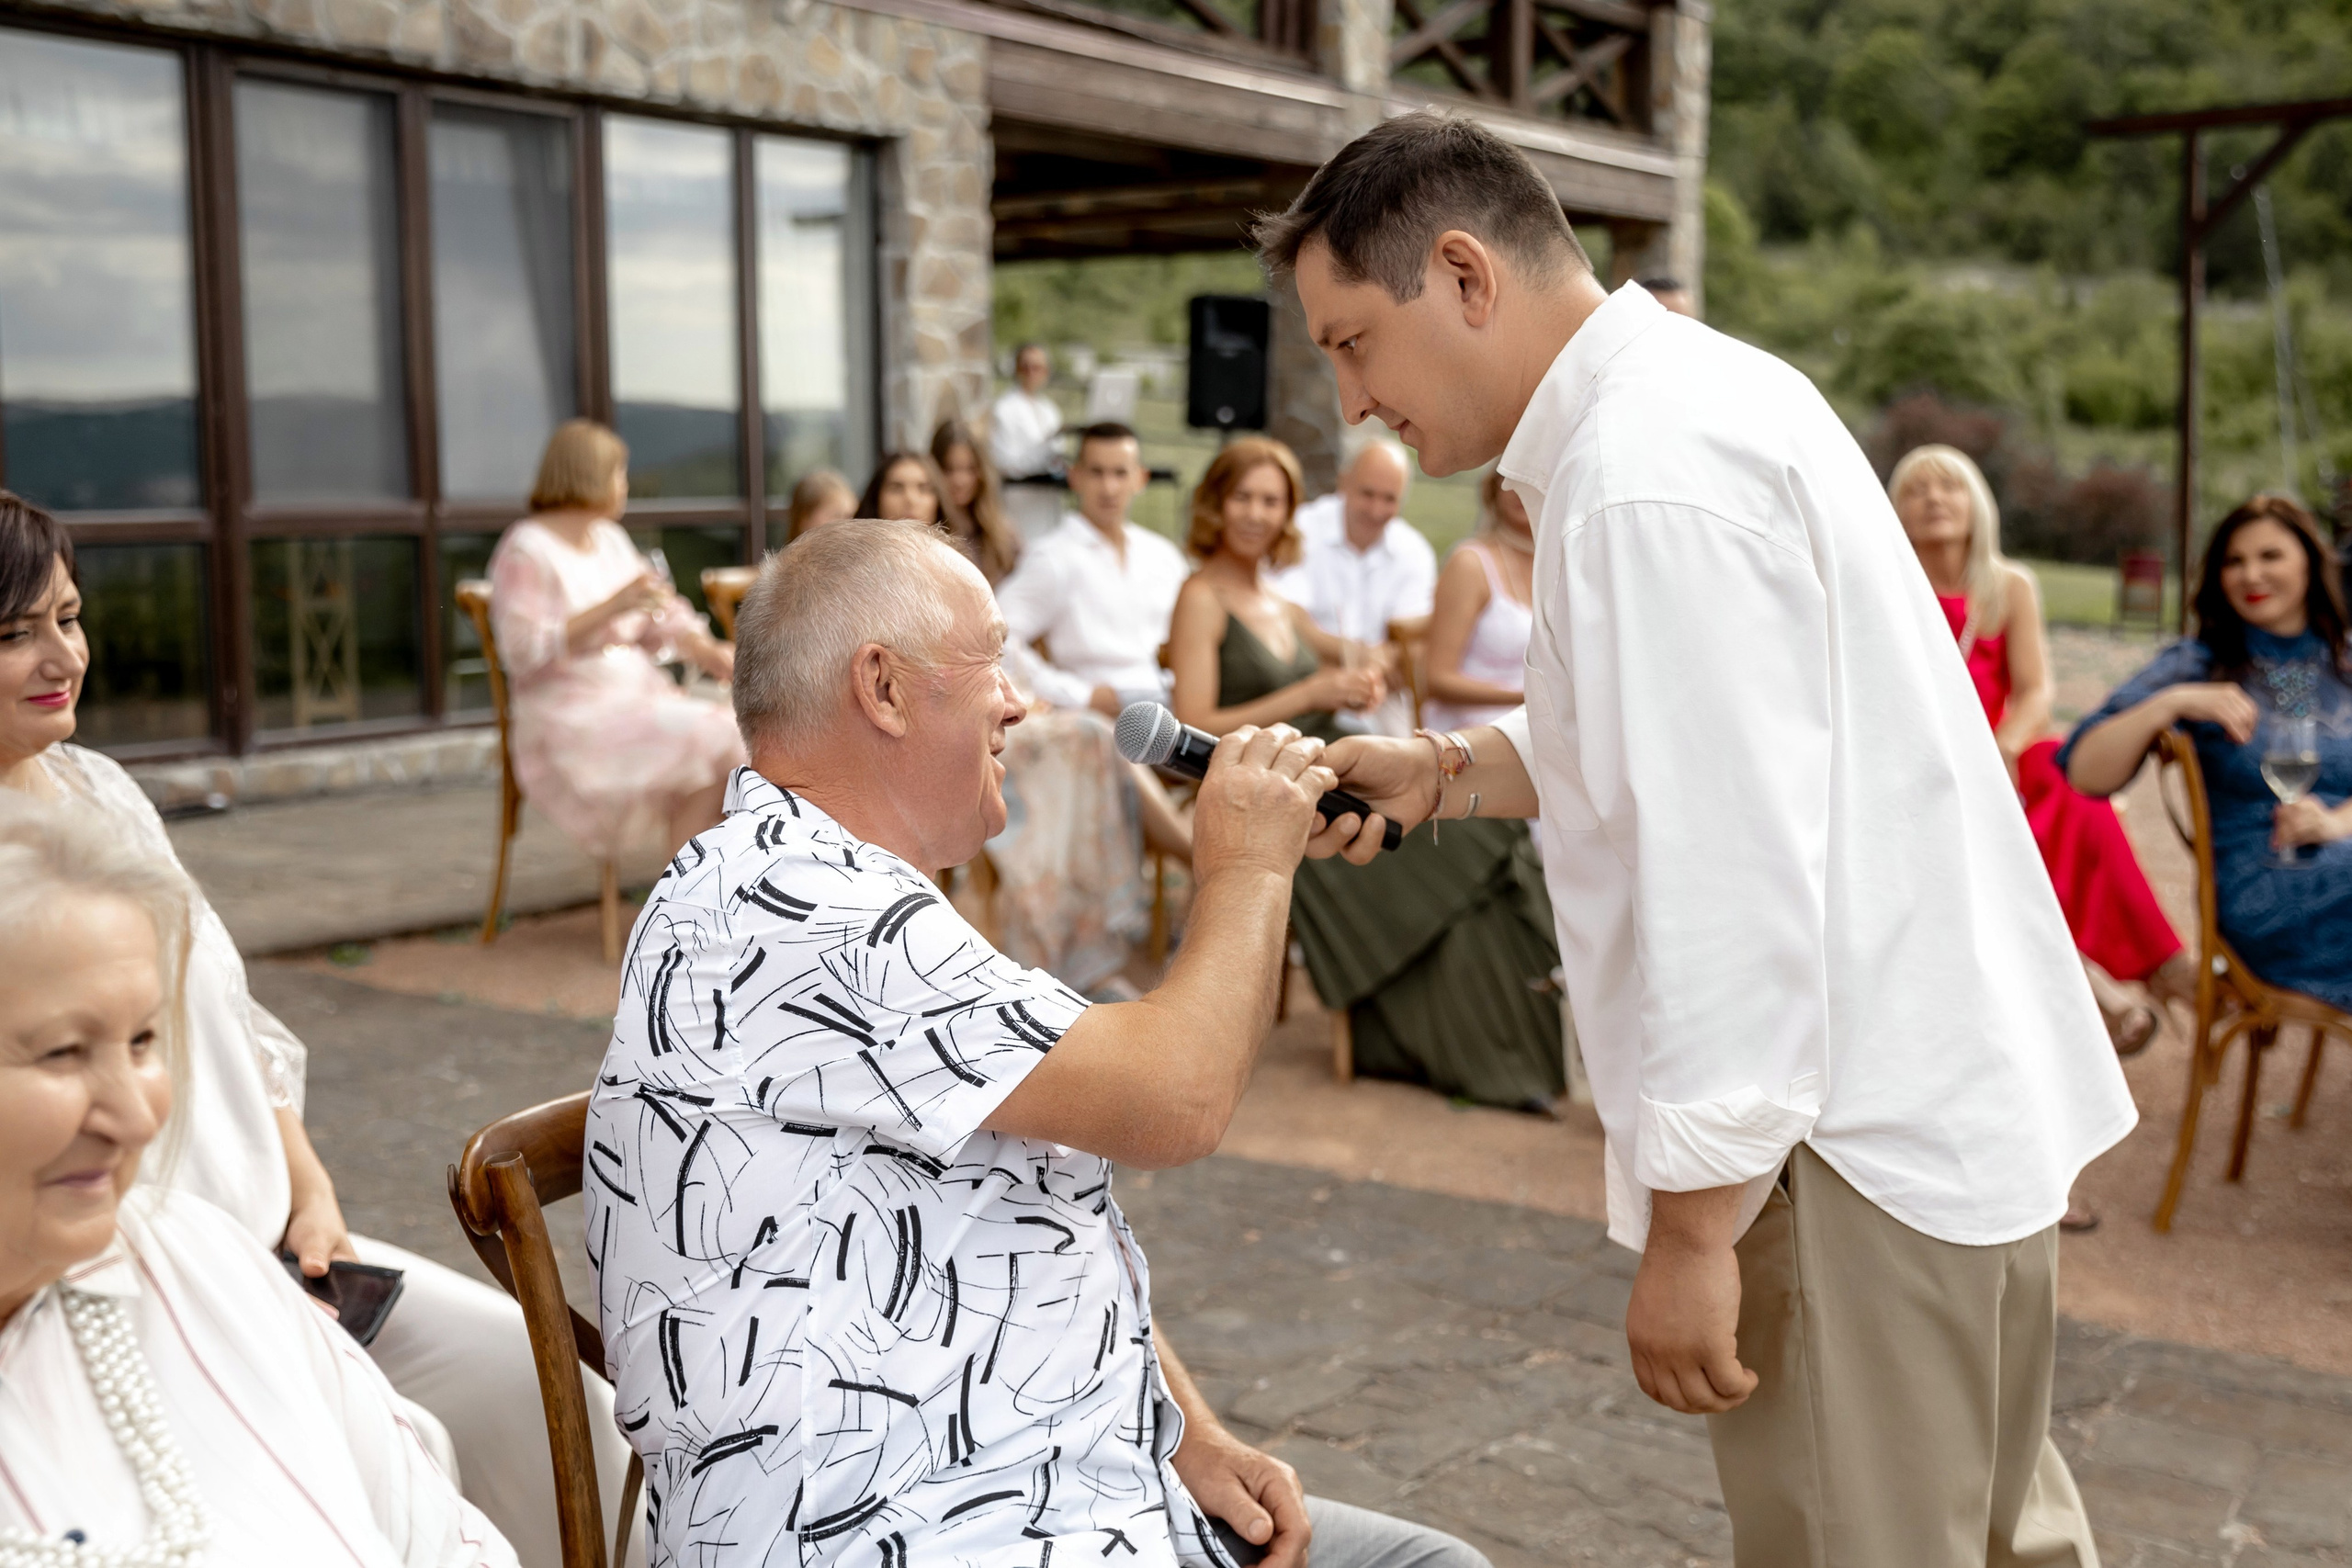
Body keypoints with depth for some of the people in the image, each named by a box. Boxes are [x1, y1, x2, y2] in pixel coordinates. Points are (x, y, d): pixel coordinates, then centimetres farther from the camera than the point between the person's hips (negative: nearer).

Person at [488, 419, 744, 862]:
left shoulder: (610, 539, 17)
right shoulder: (526, 551, -7)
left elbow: (662, 613, 18)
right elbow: (524, 651, -18)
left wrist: (704, 650, -3)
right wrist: (611, 607, -23)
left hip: (640, 699, 8)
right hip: (572, 722, -8)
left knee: (742, 735, -17)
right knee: (712, 738, -27)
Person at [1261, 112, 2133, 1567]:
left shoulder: (1651, 482, -22)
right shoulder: (1697, 391, 10)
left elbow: (1736, 885, -25)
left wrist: (1692, 1229, -19)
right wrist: (1444, 774, 5)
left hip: (1858, 1145, -10)